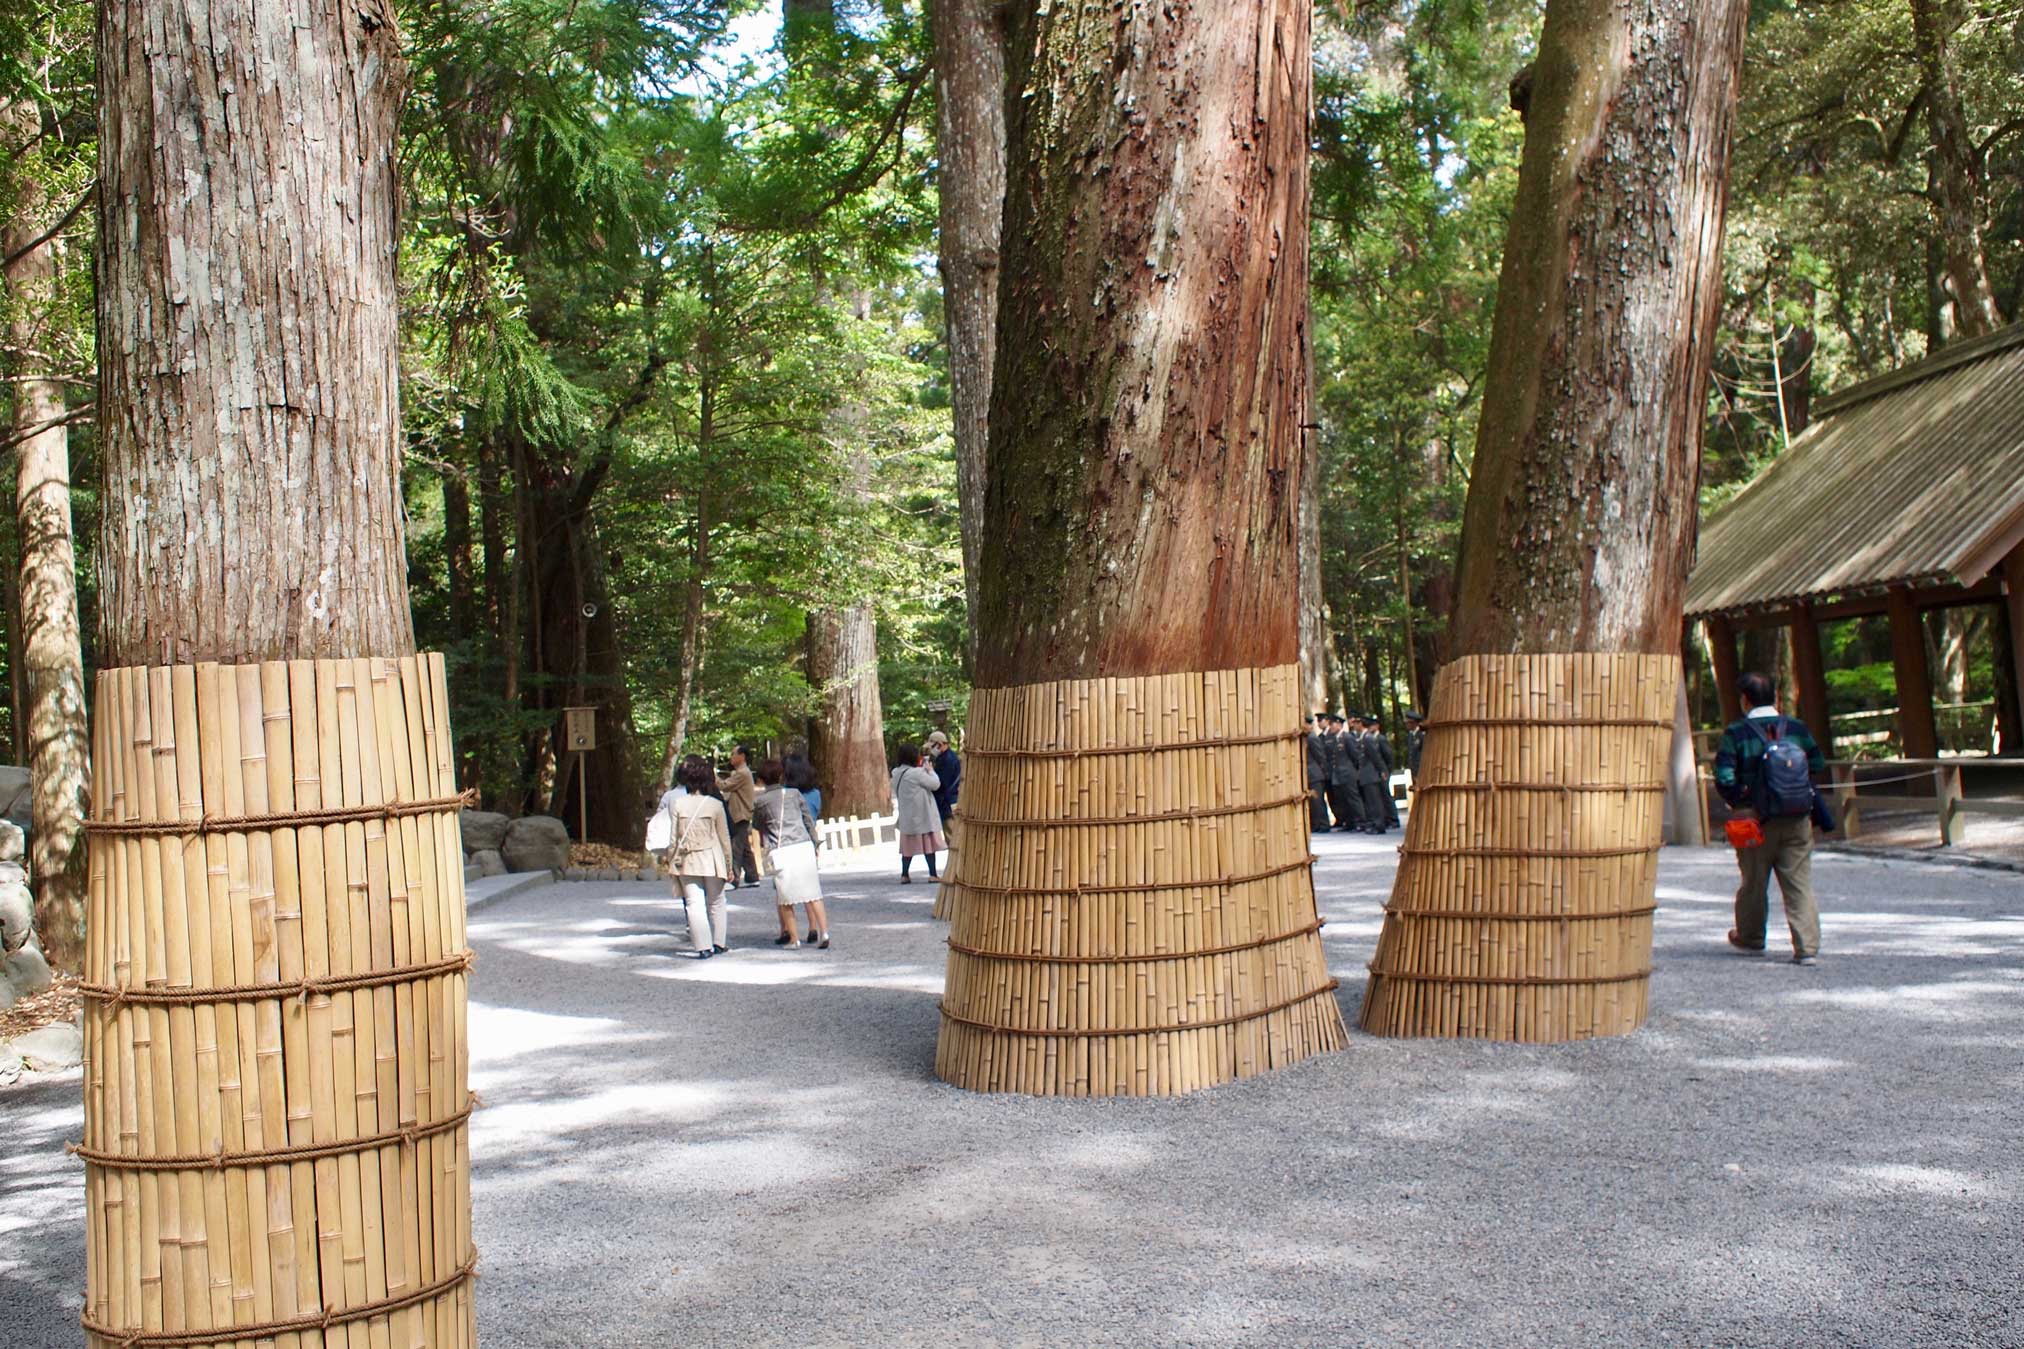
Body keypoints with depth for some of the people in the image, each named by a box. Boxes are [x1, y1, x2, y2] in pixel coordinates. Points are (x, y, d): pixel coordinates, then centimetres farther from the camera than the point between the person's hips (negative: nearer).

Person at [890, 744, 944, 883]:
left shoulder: (897, 773, 5)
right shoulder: (916, 773, -19)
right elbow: (935, 784, -13)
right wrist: (930, 770, 5)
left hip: (907, 816, 7)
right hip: (922, 814, -7)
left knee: (909, 845, 11)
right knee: (929, 844, 1)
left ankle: (904, 875, 9)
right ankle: (932, 874, 2)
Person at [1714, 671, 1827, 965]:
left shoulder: (1736, 734, -9)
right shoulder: (1797, 729, 2)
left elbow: (1724, 779, -15)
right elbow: (1819, 764, 8)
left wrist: (1739, 803, 1)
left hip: (1757, 820, -2)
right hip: (1798, 820, 2)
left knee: (1754, 882, 14)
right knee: (1800, 883, 3)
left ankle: (1750, 939, 31)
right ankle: (1807, 947, -5)